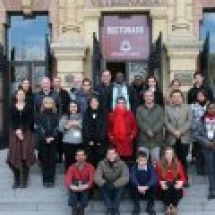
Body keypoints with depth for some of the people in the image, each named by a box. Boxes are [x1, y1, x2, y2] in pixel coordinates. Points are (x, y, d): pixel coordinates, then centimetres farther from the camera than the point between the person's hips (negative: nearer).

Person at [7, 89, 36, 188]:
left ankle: (24, 180, 4)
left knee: (25, 157, -5)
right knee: (15, 157, -2)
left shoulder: (28, 107, 5)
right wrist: (17, 131, -13)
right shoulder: (12, 107, 9)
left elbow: (30, 121, -3)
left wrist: (22, 131, -13)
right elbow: (12, 121, 3)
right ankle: (16, 180, 8)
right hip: (15, 133, 2)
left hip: (26, 133, -2)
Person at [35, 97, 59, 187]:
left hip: (53, 141, 1)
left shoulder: (56, 115, 7)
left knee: (52, 160, 1)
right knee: (44, 160, 1)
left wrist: (52, 138, -12)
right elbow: (38, 128, -3)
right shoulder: (39, 115, 5)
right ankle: (45, 180, 7)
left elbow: (57, 128, 1)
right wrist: (45, 139, -13)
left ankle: (51, 180, 6)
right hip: (43, 141, 0)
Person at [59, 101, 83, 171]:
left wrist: (79, 125, -11)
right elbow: (60, 129, 2)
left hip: (79, 142, 1)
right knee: (69, 161, -3)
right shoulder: (64, 117, 8)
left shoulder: (81, 116, 7)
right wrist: (67, 126, -13)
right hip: (68, 142, 0)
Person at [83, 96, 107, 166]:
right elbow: (85, 128, 3)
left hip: (100, 142, -1)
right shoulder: (86, 114, 8)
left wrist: (100, 140, -8)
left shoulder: (102, 114, 5)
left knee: (99, 160, -5)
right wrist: (89, 140, -6)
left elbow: (104, 128, -1)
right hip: (89, 142, 1)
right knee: (90, 160, -3)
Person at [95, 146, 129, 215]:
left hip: (117, 187, -1)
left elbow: (125, 178, -25)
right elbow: (97, 177, -21)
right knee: (103, 187, -29)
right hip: (106, 188, 1)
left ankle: (115, 209, -20)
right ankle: (109, 209, -19)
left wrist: (114, 185, -37)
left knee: (120, 187, -30)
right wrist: (104, 183, -41)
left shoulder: (122, 164, -14)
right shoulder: (102, 164, -11)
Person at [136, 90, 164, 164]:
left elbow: (161, 121, -3)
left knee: (156, 161, 3)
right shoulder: (140, 109, 8)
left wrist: (153, 131, -17)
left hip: (156, 140, 1)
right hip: (143, 140, 0)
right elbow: (140, 122, -5)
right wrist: (148, 131, -19)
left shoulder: (159, 109, 9)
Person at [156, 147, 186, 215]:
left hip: (175, 184, 1)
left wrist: (181, 182, -24)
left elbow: (182, 177, -1)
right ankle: (168, 207, -24)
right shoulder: (160, 164, -5)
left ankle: (174, 207, -24)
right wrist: (161, 182, -22)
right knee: (166, 188, -35)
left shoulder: (178, 164, -1)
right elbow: (158, 178, 0)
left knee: (178, 189, -33)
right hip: (165, 184, -1)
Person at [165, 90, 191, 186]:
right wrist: (174, 131, -13)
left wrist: (181, 131, -11)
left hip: (184, 138, 0)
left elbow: (189, 121, 0)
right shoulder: (167, 108, 9)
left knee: (183, 159, 2)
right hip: (171, 138, 0)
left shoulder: (187, 107, 10)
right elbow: (166, 122, 0)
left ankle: (185, 179, 12)